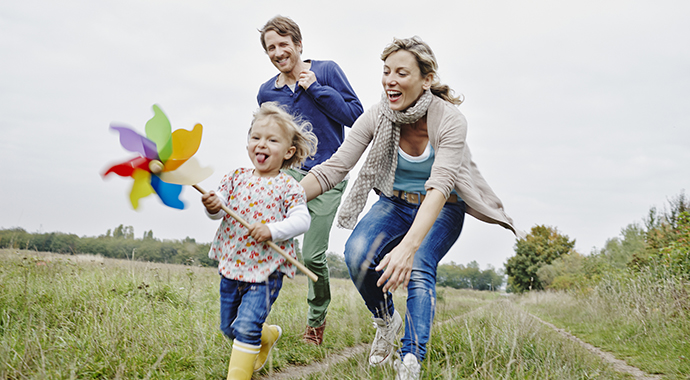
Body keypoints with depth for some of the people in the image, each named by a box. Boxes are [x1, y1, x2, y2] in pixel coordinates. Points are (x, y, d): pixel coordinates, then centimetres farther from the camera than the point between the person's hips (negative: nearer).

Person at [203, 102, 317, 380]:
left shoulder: (288, 187, -6)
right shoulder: (236, 178, 4)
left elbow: (301, 220, -14)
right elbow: (219, 209, -1)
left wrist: (272, 230, -27)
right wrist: (213, 206, -24)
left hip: (266, 269, -5)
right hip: (232, 265, 5)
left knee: (246, 327, -15)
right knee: (229, 327, 19)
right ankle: (269, 336, 47)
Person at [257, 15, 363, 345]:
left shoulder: (326, 71, -2)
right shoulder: (266, 92, 9)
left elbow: (355, 114, -10)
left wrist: (315, 88, -13)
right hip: (289, 172, 3)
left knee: (313, 255, -3)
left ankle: (317, 319, 23)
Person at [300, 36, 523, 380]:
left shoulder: (449, 120, -27)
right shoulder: (376, 117, -16)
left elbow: (439, 187, -38)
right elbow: (334, 168, -19)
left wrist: (407, 246, -53)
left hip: (442, 210, -2)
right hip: (394, 203, 3)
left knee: (417, 269, -30)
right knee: (357, 253, -25)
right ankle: (386, 322, 2)